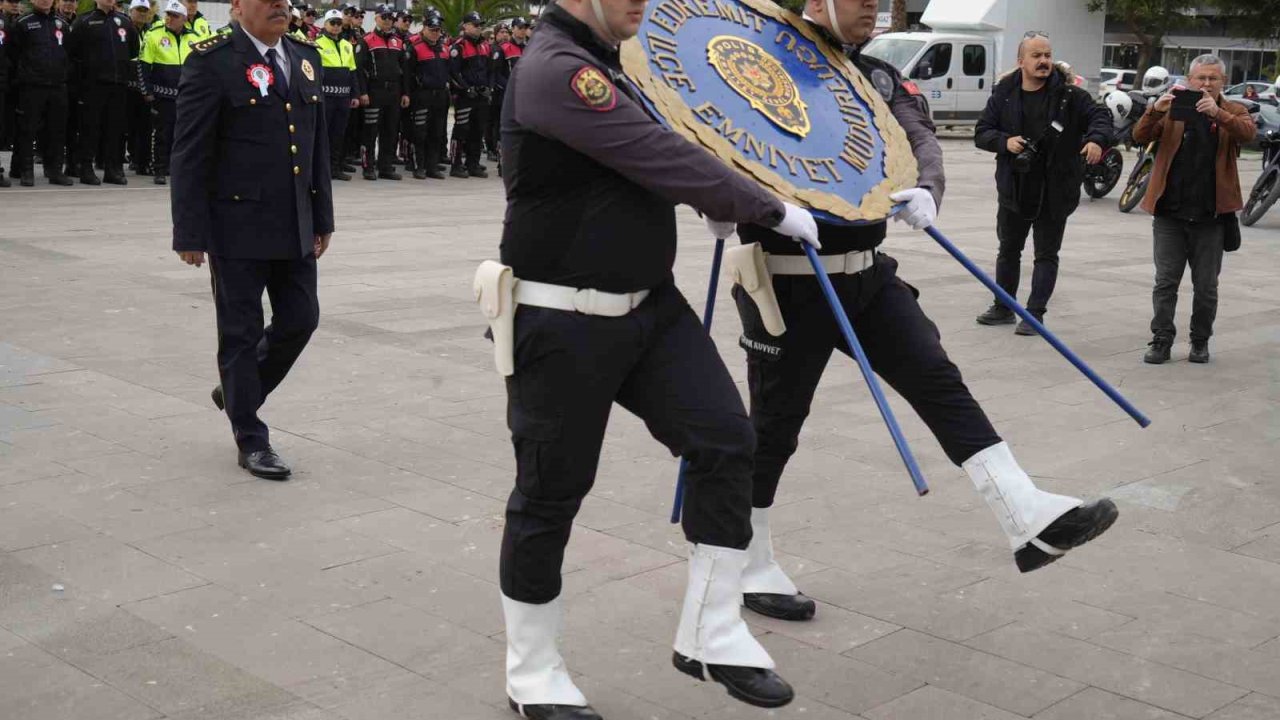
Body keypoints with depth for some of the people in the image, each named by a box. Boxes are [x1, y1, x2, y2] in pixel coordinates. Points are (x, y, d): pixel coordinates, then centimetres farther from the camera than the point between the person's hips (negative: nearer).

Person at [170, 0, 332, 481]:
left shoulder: (305, 58, 10)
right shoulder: (212, 62, -9)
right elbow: (190, 155, -10)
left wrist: (322, 218, 12)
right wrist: (190, 233, -13)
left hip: (294, 226, 6)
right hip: (238, 226, -6)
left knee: (300, 320, 10)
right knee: (241, 333, 4)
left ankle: (238, 392, 34)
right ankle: (251, 440, 16)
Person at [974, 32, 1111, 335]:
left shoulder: (1069, 94, -5)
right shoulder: (1004, 94, 0)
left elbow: (1100, 115, -5)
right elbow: (982, 133, 2)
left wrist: (1097, 139, -26)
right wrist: (1005, 141, -17)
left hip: (1054, 192, -3)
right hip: (1013, 189, 3)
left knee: (1046, 254, 3)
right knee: (1008, 250, 16)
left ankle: (1035, 313, 9)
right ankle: (1003, 308, 30)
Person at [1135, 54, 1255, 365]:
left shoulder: (1234, 112, 5)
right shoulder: (1174, 110, 7)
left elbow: (1249, 132, -16)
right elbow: (1140, 136, -5)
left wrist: (1218, 113, -33)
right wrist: (1155, 110, -25)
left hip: (1211, 214, 0)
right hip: (1170, 212, 0)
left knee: (1206, 286, 8)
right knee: (1165, 281, 2)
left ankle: (1200, 341, 22)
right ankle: (1161, 340, 8)